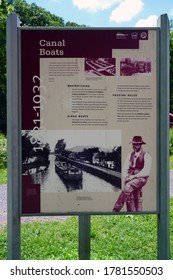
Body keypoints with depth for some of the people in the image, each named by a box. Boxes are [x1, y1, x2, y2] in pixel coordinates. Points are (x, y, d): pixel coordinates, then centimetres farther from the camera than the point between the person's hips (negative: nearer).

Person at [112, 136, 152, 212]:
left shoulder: (146, 156, -2)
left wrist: (133, 176, -17)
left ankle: (116, 210, -26)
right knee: (129, 197, -5)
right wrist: (126, 177, -7)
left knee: (127, 188, -28)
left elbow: (146, 172, -12)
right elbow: (125, 169, 13)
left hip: (141, 178, -6)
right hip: (130, 179, 6)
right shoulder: (130, 155, 15)